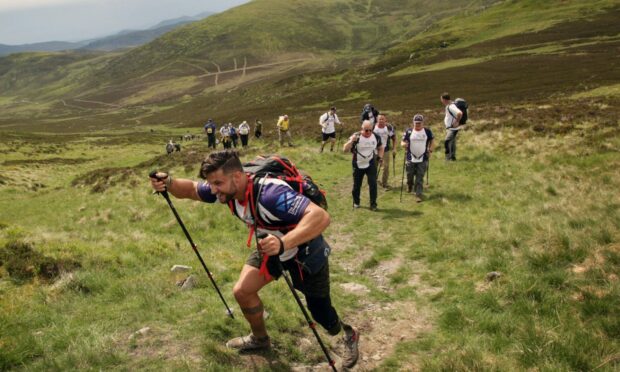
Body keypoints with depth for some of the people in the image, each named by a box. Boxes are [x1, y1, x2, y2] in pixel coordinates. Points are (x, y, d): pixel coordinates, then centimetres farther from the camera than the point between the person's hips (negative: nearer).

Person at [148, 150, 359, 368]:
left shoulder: (270, 193, -42)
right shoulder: (228, 189, -18)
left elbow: (321, 217, -52)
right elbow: (191, 190, -1)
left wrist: (284, 242, -65)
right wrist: (168, 183, -23)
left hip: (305, 250, -6)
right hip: (272, 247, 7)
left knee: (322, 316, 4)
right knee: (242, 291, 1)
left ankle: (349, 334, 39)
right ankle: (260, 339, 30)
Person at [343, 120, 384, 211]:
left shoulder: (376, 137, -5)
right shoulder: (356, 137, -16)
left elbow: (380, 148, 16)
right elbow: (345, 149, -22)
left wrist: (380, 157, -2)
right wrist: (351, 141, -38)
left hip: (371, 165, 1)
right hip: (358, 165, -1)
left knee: (373, 184, -7)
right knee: (357, 185, 10)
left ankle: (373, 204, 6)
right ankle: (356, 202, 31)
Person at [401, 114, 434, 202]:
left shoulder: (427, 131, 0)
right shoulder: (408, 131, -2)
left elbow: (432, 141, 12)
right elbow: (403, 141, 1)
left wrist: (430, 150, 1)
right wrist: (404, 144, -22)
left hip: (423, 159, -1)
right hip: (411, 159, 1)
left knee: (420, 178, -2)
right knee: (409, 175, 13)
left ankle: (418, 195, 2)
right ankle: (409, 185, 45)